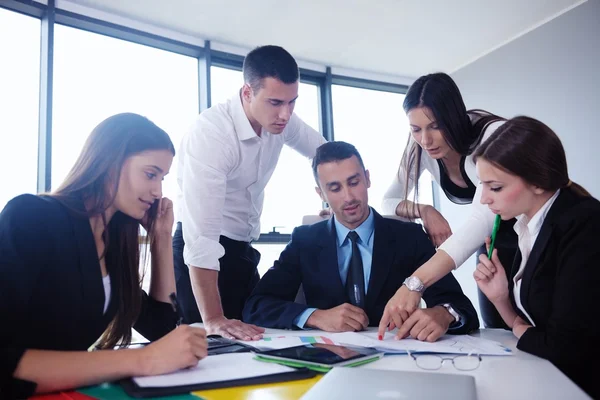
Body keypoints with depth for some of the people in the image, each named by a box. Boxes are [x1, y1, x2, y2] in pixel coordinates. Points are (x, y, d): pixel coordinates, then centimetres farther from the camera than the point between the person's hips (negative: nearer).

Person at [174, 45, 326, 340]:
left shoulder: (281, 120, -8)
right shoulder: (210, 134, -29)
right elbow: (202, 234, -34)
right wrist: (213, 320, -36)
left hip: (244, 249, 7)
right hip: (202, 254, -6)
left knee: (252, 341, 13)